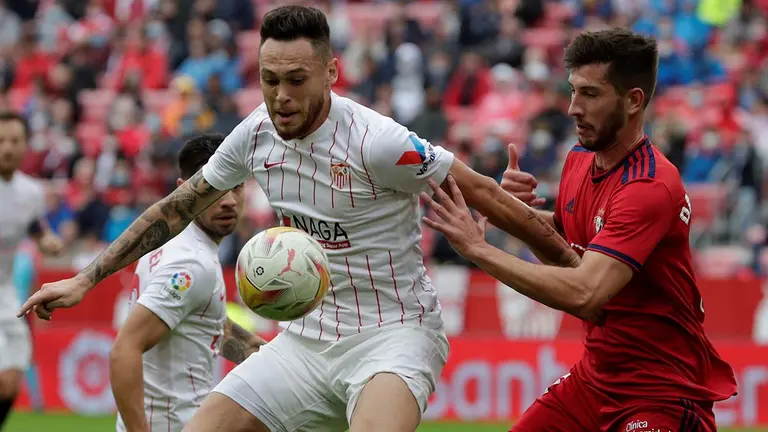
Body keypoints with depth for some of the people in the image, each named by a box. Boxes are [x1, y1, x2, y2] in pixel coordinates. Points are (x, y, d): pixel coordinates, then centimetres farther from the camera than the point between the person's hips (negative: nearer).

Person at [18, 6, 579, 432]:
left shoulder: (376, 142, -20)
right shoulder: (255, 134, -1)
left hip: (394, 332, -7)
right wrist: (87, 279, 14)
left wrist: (571, 263, -5)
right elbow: (179, 208, 13)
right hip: (308, 338, 7)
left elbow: (481, 193, -11)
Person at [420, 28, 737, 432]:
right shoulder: (579, 160, 4)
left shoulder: (651, 186, -23)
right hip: (595, 377, 8)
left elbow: (584, 295, -34)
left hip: (662, 391, -8)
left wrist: (478, 248, -29)